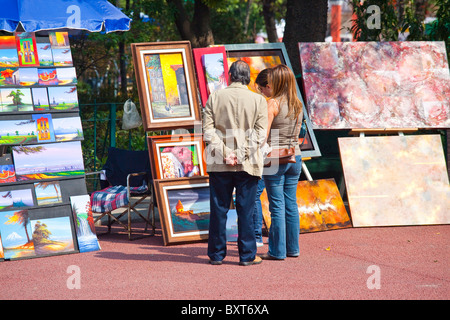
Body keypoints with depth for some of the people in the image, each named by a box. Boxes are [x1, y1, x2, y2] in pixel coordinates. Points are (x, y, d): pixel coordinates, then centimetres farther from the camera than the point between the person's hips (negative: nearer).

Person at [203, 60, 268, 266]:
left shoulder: (215, 97, 2)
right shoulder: (258, 100, -1)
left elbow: (207, 129, -4)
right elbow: (261, 134, -6)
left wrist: (223, 152, -7)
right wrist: (244, 154, -5)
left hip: (219, 164, 1)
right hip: (247, 164, -1)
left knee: (218, 209, 7)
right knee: (246, 210, 4)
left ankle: (216, 254, 12)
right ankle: (247, 255, 7)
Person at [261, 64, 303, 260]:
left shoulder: (273, 104, -12)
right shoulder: (298, 105, 8)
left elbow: (263, 135, -15)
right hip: (295, 156, 6)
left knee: (277, 206, -2)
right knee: (291, 204, 12)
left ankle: (277, 251, 1)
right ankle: (293, 248, 16)